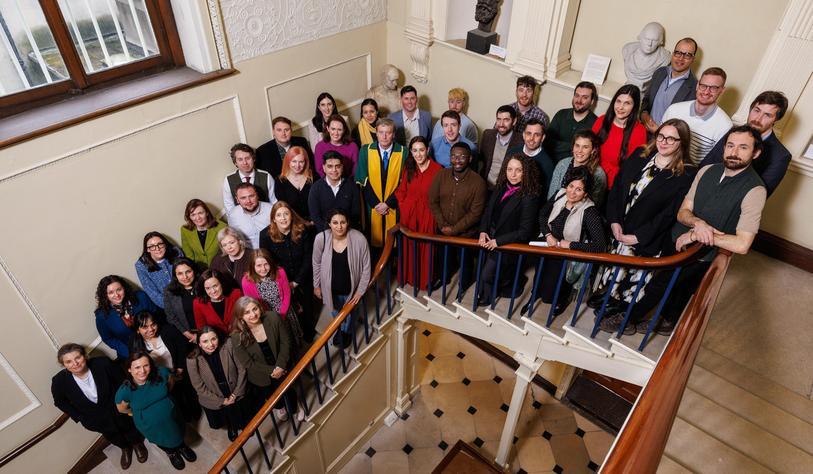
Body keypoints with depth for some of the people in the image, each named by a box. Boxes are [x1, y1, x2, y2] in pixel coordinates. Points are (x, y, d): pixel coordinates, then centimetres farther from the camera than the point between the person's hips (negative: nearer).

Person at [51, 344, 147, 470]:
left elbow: (122, 380, -15)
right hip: (94, 418, 2)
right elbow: (60, 402, -6)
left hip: (117, 408, -2)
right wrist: (78, 417, -6)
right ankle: (125, 448, 64)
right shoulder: (59, 381, -28)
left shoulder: (103, 364, -34)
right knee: (112, 435, 30)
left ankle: (137, 443, 62)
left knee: (129, 427, 27)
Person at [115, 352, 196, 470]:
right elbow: (122, 409, -11)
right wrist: (138, 412, 2)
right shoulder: (125, 391, -34)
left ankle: (181, 446, 67)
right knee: (162, 441, 31)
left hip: (171, 417, 1)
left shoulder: (161, 373, -31)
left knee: (177, 434, 31)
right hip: (150, 426, -1)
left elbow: (171, 382, -6)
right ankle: (171, 452, 65)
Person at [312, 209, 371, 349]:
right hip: (331, 287, 1)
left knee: (349, 313, 28)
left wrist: (360, 290, -10)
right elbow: (316, 264, -5)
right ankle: (340, 330, 64)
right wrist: (316, 285, 4)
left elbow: (366, 267, -15)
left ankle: (347, 331, 62)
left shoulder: (359, 239, -28)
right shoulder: (321, 239, -23)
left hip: (351, 288, -1)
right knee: (335, 312, 30)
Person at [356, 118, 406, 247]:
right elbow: (362, 181, -3)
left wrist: (388, 203, -11)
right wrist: (375, 203, -9)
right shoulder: (366, 151, -3)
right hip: (373, 206, 1)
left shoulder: (403, 152, -6)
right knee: (374, 238, 11)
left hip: (394, 206, -1)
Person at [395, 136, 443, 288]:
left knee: (426, 247, 8)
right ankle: (410, 276, 34)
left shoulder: (437, 169, -13)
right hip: (408, 214, 4)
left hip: (427, 215, -4)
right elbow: (401, 191, 9)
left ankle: (426, 279, 28)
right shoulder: (408, 168, 2)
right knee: (409, 246, 14)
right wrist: (404, 206, -2)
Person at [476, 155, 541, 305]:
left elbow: (525, 231, -17)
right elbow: (488, 212, 10)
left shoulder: (529, 198, -18)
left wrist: (498, 241, -18)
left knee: (487, 276, -2)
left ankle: (485, 298, 29)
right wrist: (483, 232, -7)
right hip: (490, 240, 6)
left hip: (508, 246, -5)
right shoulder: (501, 189, 1)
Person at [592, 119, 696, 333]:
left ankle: (617, 308, 24)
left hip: (645, 242, -4)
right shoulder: (639, 157, 4)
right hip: (618, 229, 4)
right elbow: (616, 188, 4)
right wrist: (614, 221, -6)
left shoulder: (686, 176, -10)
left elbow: (669, 214, -14)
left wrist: (637, 236, -16)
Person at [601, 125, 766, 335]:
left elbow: (742, 245, -24)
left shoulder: (754, 190, -20)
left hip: (700, 255, -4)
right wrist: (698, 223, -22)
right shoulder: (707, 171, -3)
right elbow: (682, 212, -1)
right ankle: (667, 321, 43)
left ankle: (630, 320, 25)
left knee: (658, 285, 2)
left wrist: (700, 234, -22)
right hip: (676, 239, 4)